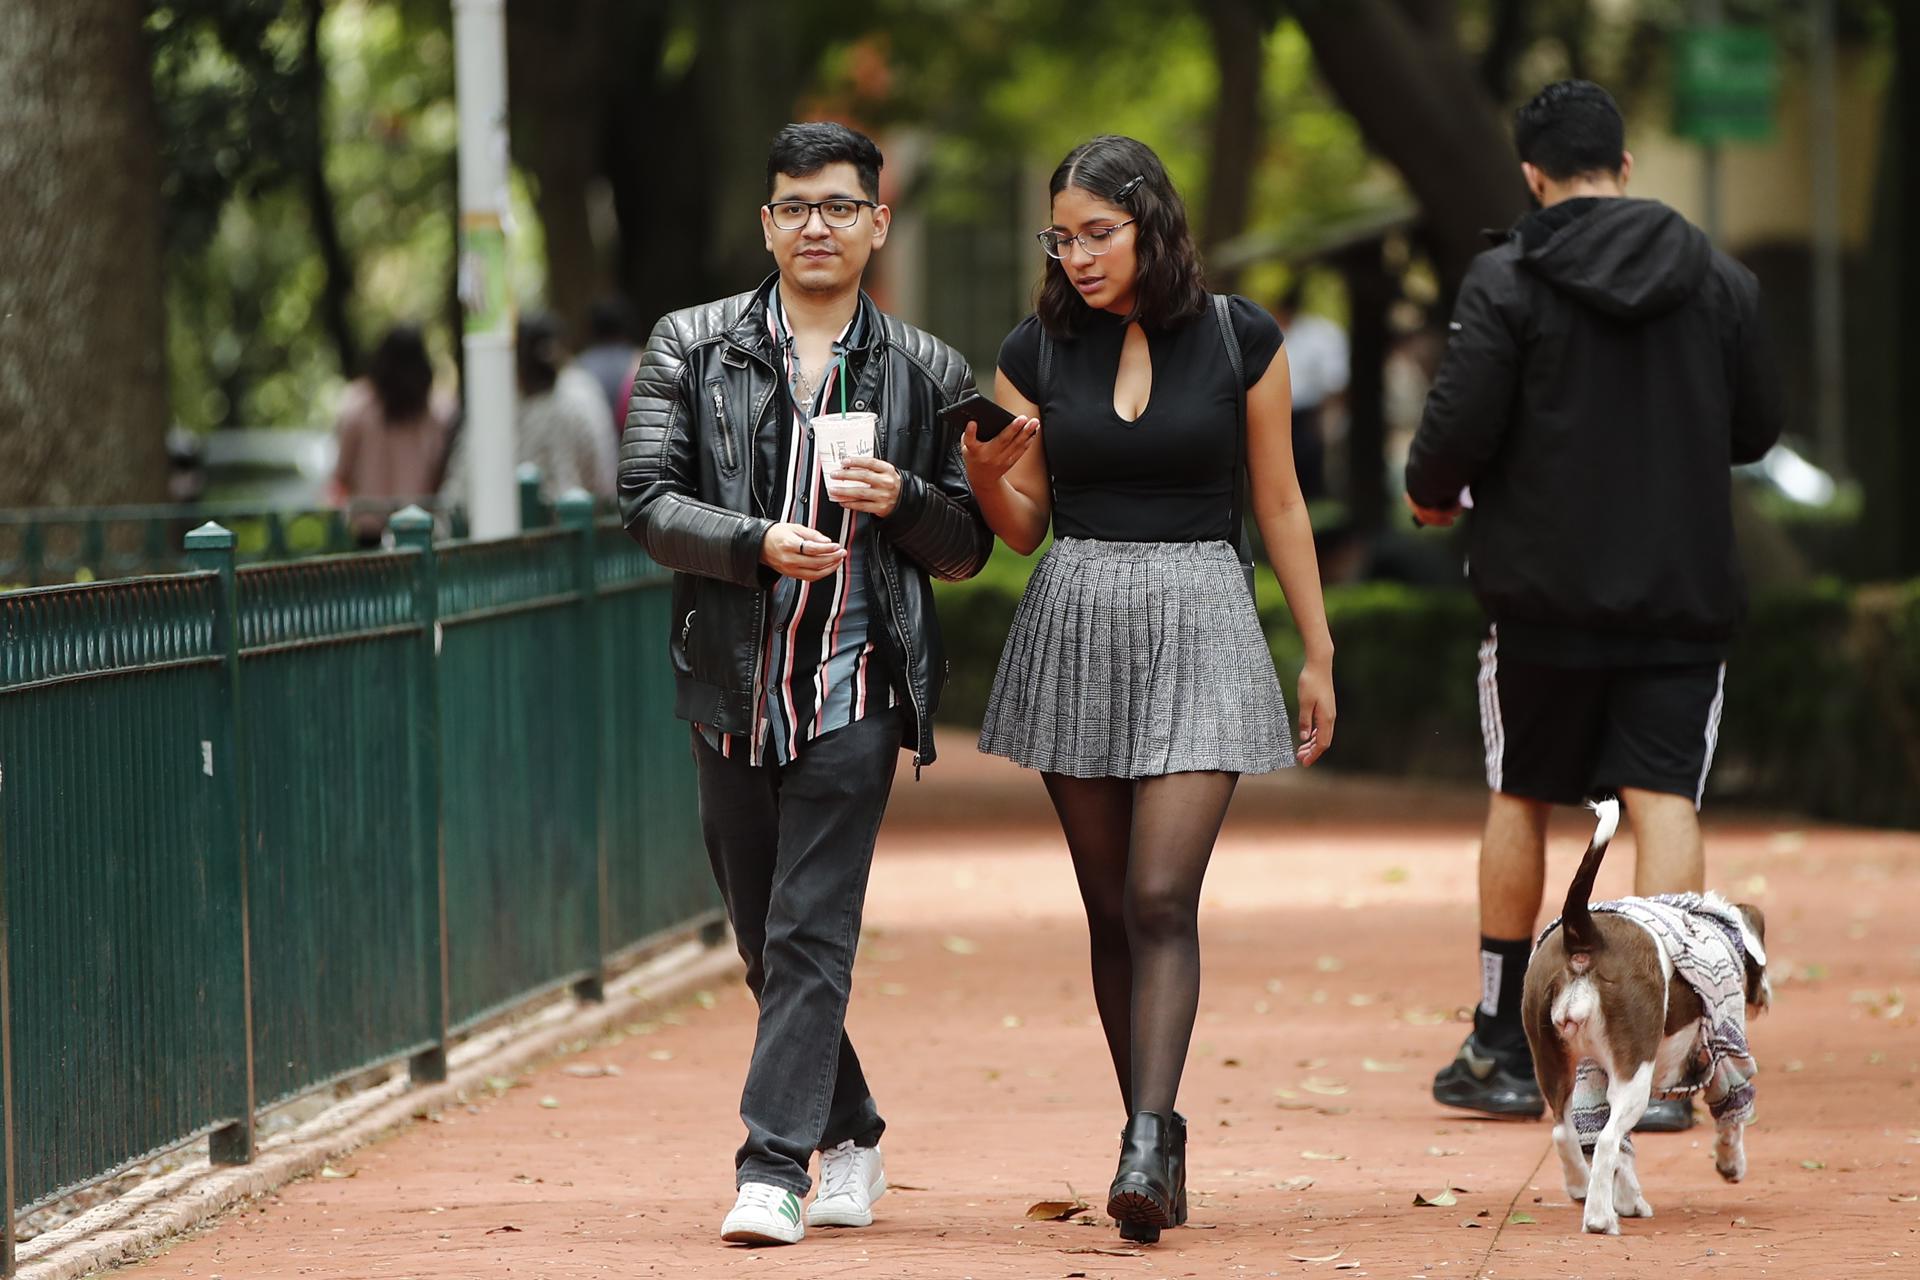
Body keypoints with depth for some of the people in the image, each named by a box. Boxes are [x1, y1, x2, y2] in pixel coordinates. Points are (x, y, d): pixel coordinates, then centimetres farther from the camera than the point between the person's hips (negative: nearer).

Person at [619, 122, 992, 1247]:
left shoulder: (927, 374, 6)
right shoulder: (693, 350, 6)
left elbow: (968, 547, 10)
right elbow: (649, 501, -2)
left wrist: (902, 503, -11)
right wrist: (758, 543, -18)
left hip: (856, 685, -2)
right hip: (735, 687, 2)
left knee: (811, 932, -11)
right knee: (764, 937, 11)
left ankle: (776, 1168, -12)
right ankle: (852, 1134, 30)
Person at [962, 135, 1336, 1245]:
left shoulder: (1239, 339, 0)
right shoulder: (1038, 351, 5)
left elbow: (1279, 505, 6)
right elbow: (1023, 526, 11)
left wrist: (1319, 654, 7)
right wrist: (986, 475, -11)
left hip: (1199, 626, -3)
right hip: (1075, 624, 3)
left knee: (1163, 898, -15)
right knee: (1112, 909, 6)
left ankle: (1148, 1146, -21)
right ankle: (1160, 1144, 15)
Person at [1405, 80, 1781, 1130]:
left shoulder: (1507, 281, -8)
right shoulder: (1719, 282, 3)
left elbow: (1460, 425, -13)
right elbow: (1757, 430, 11)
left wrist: (1432, 495, 8)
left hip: (1547, 585, -1)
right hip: (1685, 590, 2)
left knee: (1521, 802, 13)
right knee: (1664, 802, -2)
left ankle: (1504, 1052, 20)